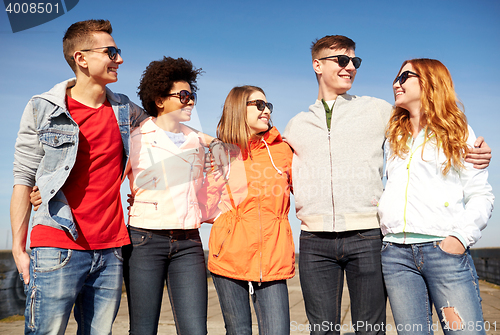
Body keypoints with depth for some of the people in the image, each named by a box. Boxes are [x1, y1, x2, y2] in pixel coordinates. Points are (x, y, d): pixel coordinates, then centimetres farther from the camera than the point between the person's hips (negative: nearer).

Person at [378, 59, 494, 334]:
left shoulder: (458, 132, 10)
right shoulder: (393, 136, 20)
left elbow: (480, 195, 4)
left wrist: (461, 236, -11)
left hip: (445, 250, -3)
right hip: (396, 253, 3)